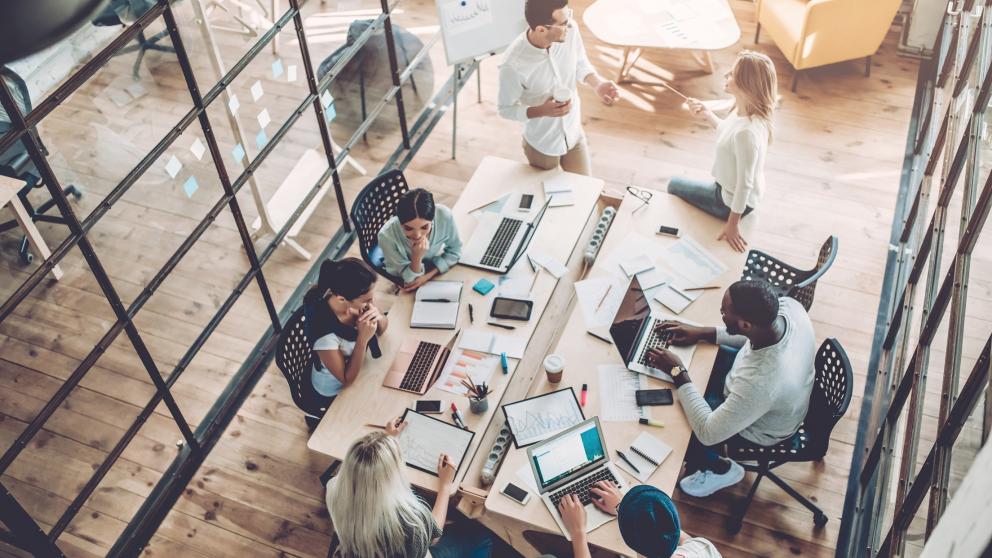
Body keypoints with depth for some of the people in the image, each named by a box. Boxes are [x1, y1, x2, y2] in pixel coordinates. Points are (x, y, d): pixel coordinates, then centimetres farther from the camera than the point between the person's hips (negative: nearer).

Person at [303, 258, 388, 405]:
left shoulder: (355, 299, -24)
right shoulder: (324, 333, -40)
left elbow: (381, 329, -5)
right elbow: (347, 379, -25)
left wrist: (378, 317, -28)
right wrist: (363, 339, -35)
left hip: (358, 367, 5)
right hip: (337, 391, -5)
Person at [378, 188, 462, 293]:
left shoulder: (444, 215, -31)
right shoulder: (387, 235, -35)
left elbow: (454, 251, -11)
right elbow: (409, 279, -21)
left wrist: (428, 275, -23)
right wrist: (417, 257, -41)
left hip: (434, 269, 4)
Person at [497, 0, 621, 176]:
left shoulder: (570, 30, -22)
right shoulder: (513, 64, -35)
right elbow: (506, 109, -18)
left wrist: (598, 84, -21)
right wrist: (542, 111, -34)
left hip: (574, 135, 4)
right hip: (542, 145, -4)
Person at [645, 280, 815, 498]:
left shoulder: (759, 383, -46)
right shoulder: (787, 305, -28)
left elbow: (707, 433, -31)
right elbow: (752, 335, -2)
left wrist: (678, 373, -25)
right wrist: (702, 333, -8)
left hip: (759, 428, -6)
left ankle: (721, 468, 28)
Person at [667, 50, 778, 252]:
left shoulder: (747, 132, -39)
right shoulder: (745, 111, -12)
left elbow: (745, 183, -30)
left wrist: (733, 224, -21)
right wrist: (706, 113, 5)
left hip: (732, 201, -8)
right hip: (729, 187, 8)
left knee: (674, 185, 14)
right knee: (677, 184, 25)